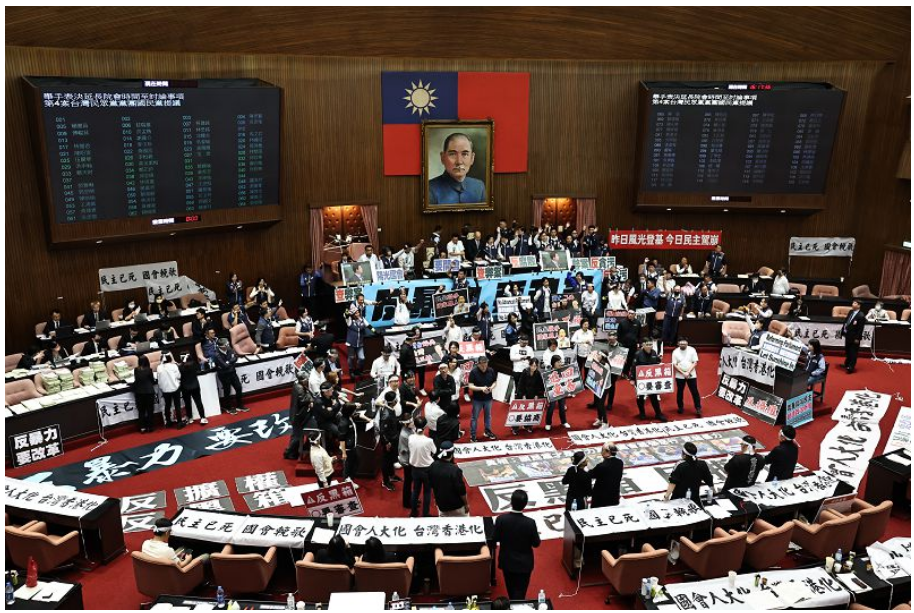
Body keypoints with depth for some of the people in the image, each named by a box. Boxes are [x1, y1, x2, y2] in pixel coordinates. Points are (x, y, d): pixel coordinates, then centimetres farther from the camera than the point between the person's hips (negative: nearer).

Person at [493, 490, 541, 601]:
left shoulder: (501, 519, -21)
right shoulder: (530, 523, -25)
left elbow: (495, 539, -8)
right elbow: (536, 543, -12)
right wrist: (536, 534, 7)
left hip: (506, 562, 3)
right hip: (524, 563, -3)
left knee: (511, 591, 25)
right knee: (520, 593, 11)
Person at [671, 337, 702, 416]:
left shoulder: (692, 350, -4)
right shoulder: (675, 352, -3)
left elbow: (695, 363, -5)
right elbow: (674, 365, -4)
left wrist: (688, 372, -14)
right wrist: (683, 373, -14)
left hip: (691, 375, -1)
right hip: (680, 376, 1)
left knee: (695, 392, 0)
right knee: (680, 392, 10)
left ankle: (698, 408, 4)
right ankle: (680, 407, 23)